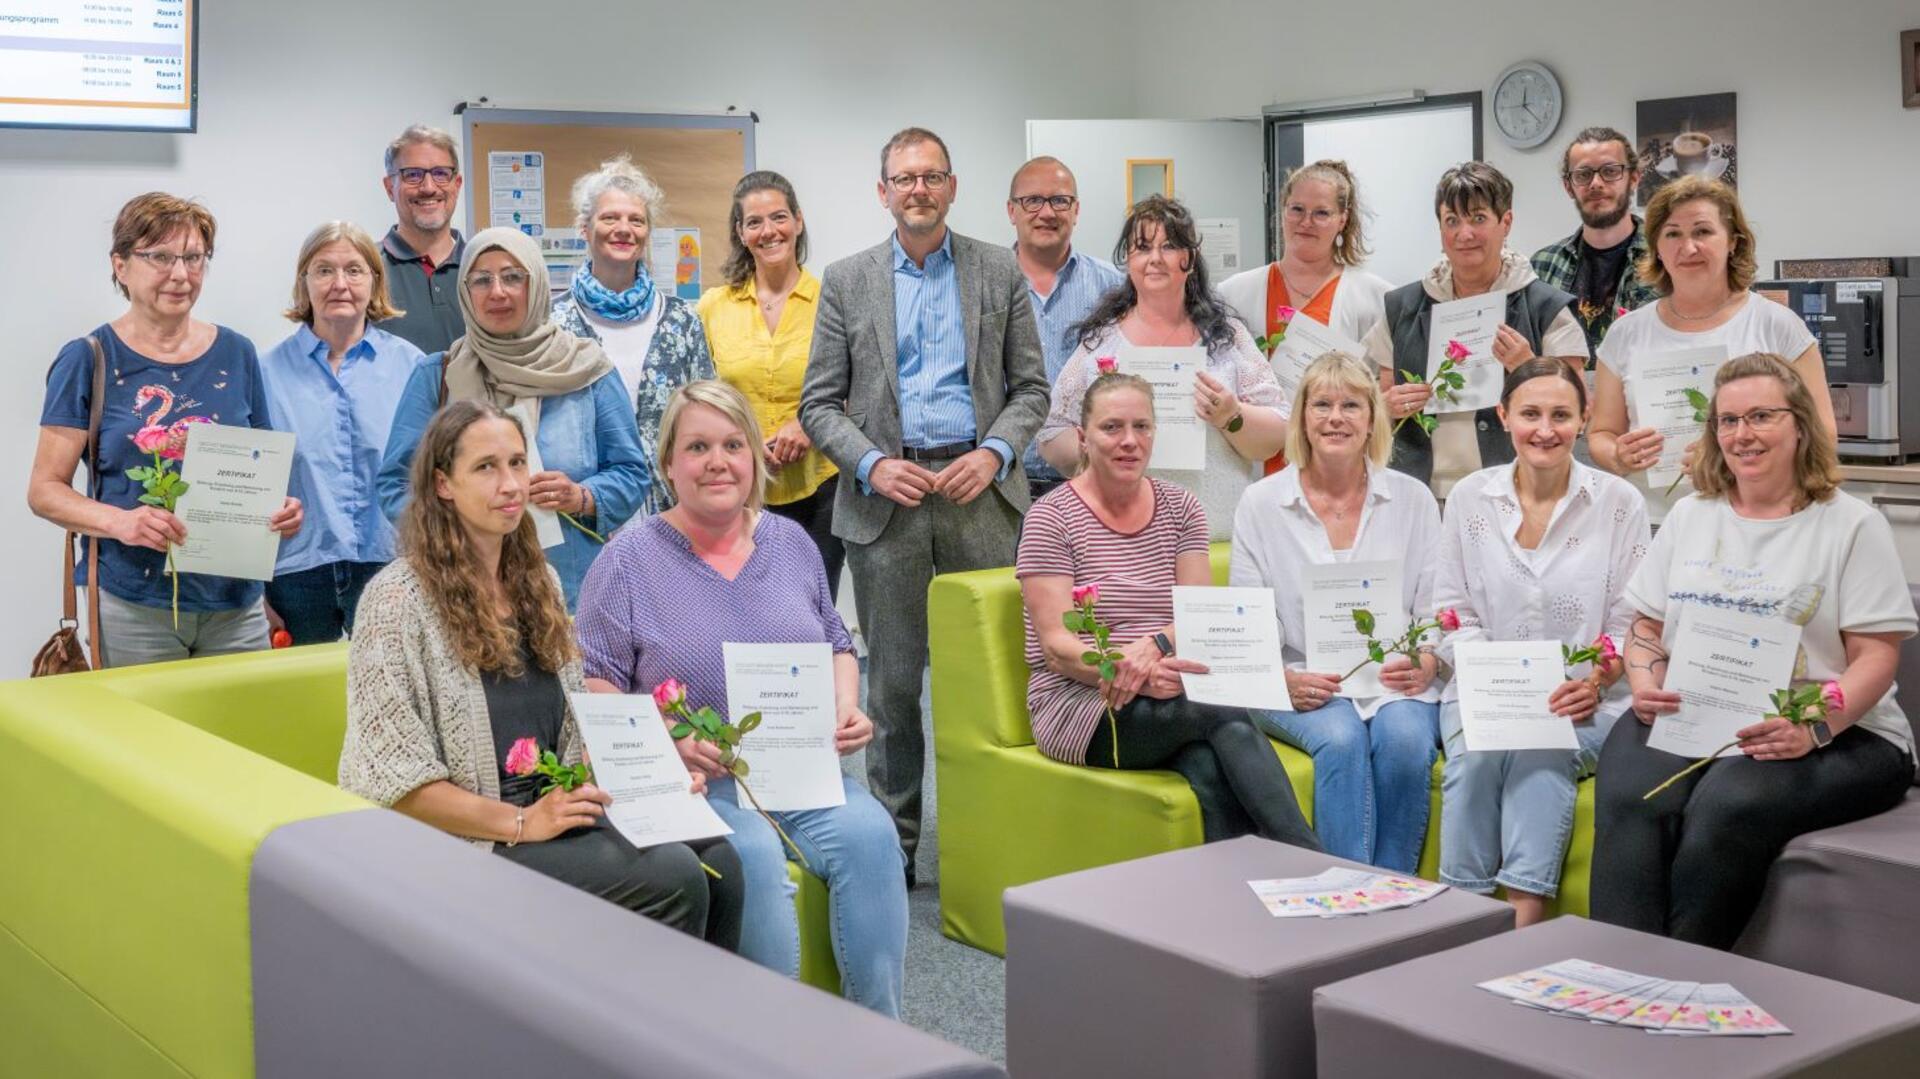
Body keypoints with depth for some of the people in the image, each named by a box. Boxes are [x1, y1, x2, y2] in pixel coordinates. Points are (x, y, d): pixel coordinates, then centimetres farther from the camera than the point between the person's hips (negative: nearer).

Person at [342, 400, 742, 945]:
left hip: (555, 807, 7)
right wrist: (521, 823, -19)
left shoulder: (539, 579, 13)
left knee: (718, 860, -19)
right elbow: (397, 778, -13)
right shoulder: (398, 598, -9)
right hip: (465, 838, -7)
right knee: (671, 879, -25)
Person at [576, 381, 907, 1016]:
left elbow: (837, 647, 24)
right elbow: (592, 686, -2)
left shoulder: (791, 543, 15)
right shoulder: (631, 558, 1)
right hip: (692, 780, -3)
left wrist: (847, 707, 3)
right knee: (754, 855, -34)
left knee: (869, 833, -26)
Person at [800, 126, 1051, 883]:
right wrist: (871, 463, -11)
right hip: (886, 497, 0)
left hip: (980, 492, 0)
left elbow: (1030, 387, 8)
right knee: (892, 679, 4)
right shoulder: (846, 280, 7)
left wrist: (996, 452, -10)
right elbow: (819, 403, 5)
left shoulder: (999, 272, 8)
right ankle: (893, 835, 14)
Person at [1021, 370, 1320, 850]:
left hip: (1173, 701, 4)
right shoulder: (1052, 518, -2)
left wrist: (1155, 644, -19)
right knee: (1227, 714, -30)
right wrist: (1133, 676, -27)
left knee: (1210, 768, -34)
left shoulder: (1180, 508, 12)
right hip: (1078, 706, -3)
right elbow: (1056, 645, -10)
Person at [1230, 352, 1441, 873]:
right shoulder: (1260, 504, 6)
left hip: (1395, 681, 1)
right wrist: (1284, 680, -14)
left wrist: (1425, 665, -12)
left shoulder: (1412, 498, 10)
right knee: (1342, 739, -32)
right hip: (1303, 686, -1)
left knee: (1405, 738, -31)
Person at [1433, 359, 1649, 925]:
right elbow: (1453, 613, 8)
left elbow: (1632, 624, 2)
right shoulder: (1469, 498, 8)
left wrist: (1596, 683, -16)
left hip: (1585, 699, -1)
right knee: (1475, 754, -31)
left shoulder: (1619, 502, 3)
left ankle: (1522, 923, -38)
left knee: (1541, 754, -33)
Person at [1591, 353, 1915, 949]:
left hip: (1832, 737, -3)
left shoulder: (1852, 524, 4)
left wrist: (1816, 726, -22)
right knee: (1629, 799, -30)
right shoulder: (1690, 516, 19)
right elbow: (1647, 628, 19)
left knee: (1728, 806, -35)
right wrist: (1645, 686, -5)